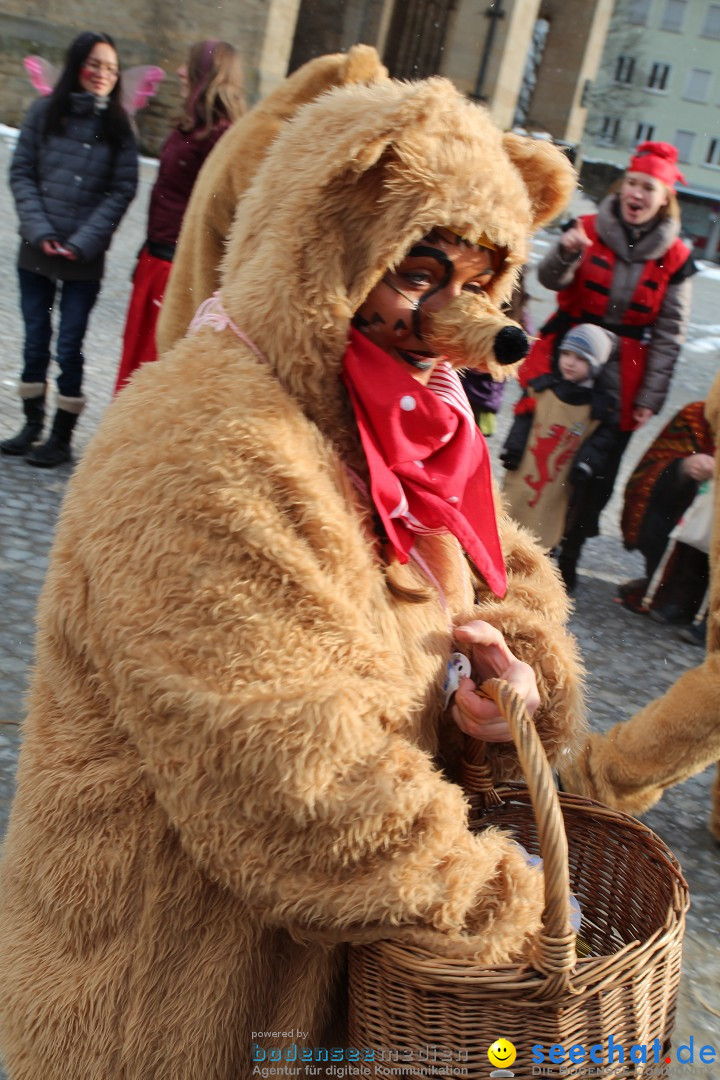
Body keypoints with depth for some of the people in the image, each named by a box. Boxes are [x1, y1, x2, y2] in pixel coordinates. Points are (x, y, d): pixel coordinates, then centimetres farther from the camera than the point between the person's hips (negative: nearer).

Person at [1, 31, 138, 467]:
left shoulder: (119, 125, 3)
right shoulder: (45, 112, 6)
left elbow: (123, 190, -3)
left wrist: (83, 242, -11)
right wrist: (39, 230, -9)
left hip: (86, 259, -2)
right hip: (36, 251, 2)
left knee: (69, 348, -2)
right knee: (35, 342, 8)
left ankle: (62, 438, 9)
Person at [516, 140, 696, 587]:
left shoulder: (675, 257, -2)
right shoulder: (590, 228, -1)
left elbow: (670, 334, 0)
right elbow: (550, 281, -12)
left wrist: (650, 397, -3)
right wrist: (565, 253, -34)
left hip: (622, 380, 0)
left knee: (598, 473, 6)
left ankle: (570, 551, 22)